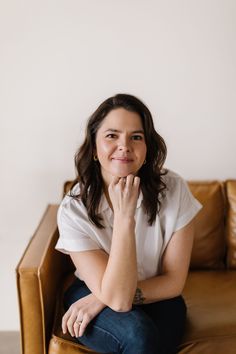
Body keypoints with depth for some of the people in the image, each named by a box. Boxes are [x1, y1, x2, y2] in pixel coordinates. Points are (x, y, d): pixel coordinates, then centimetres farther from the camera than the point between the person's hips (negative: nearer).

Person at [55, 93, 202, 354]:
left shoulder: (173, 190, -17)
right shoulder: (74, 209, -20)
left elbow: (173, 282, -11)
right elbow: (117, 298, -26)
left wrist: (101, 300, -18)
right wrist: (124, 214, -33)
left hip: (156, 300, 1)